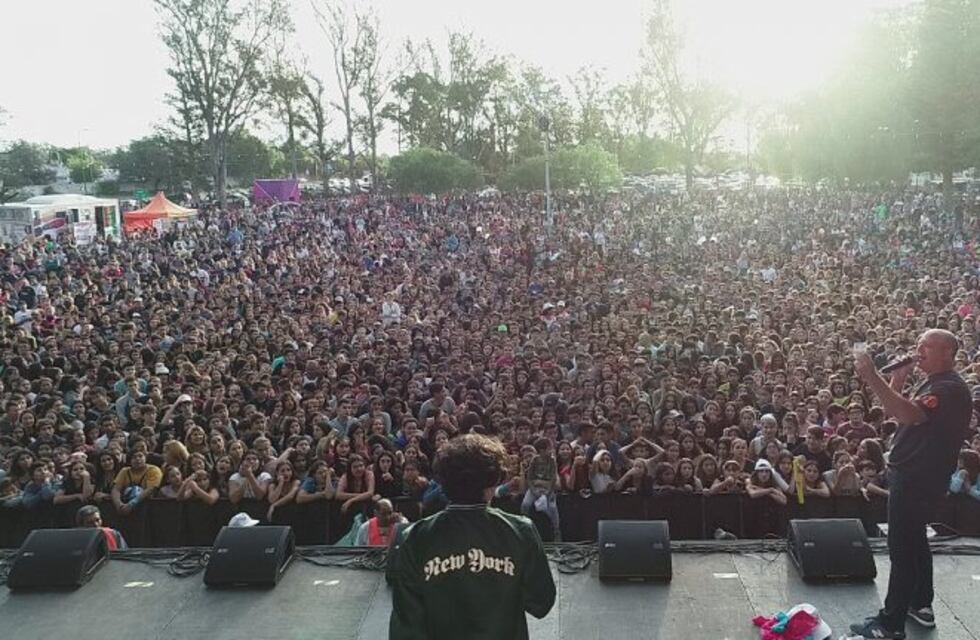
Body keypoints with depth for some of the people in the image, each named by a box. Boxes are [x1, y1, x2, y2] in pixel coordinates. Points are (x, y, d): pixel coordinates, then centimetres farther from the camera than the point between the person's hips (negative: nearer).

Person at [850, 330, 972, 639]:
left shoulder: (950, 388, -18)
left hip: (918, 479, -11)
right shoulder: (933, 383, 15)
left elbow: (910, 414, -36)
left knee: (902, 547, -8)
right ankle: (921, 605, 34)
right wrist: (898, 379, 0)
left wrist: (872, 378, -42)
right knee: (914, 541, 21)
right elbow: (894, 413, 16)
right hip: (911, 475, 11)